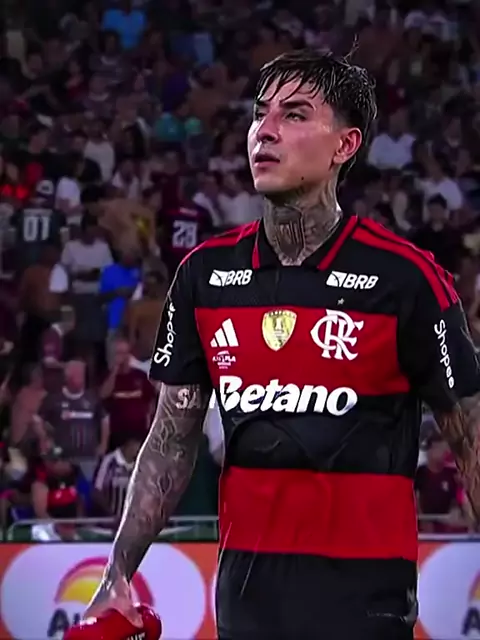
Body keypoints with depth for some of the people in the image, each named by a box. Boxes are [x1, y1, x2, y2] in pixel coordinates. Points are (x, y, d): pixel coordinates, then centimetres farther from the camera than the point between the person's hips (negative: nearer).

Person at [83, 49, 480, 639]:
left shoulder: (405, 278, -8)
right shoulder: (204, 274, 4)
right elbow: (172, 440, 10)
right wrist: (118, 576, 6)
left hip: (364, 589, -4)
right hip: (245, 585, 4)